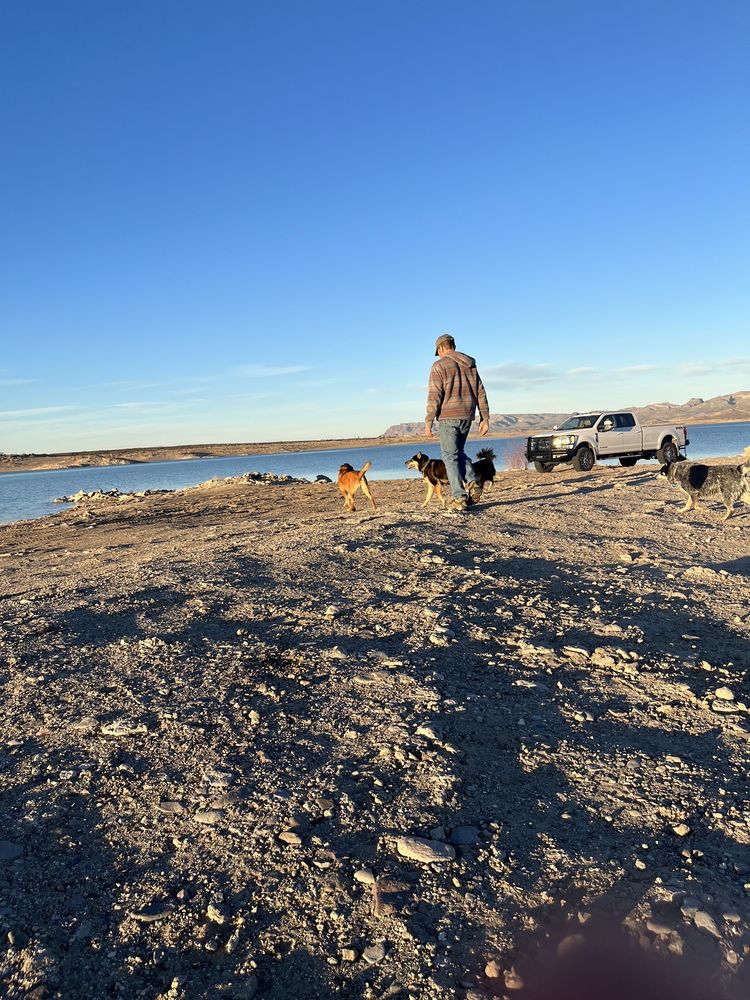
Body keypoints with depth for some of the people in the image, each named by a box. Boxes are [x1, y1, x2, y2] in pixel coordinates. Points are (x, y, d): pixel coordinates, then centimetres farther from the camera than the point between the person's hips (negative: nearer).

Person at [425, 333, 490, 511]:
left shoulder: (439, 366, -5)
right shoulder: (470, 364, 14)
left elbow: (434, 396, -13)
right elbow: (480, 393, 11)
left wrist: (428, 422, -11)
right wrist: (485, 418, 12)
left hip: (448, 416, -6)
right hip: (467, 416, 6)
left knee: (450, 456, 0)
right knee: (458, 451, 21)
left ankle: (459, 498, -6)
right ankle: (472, 483, 0)